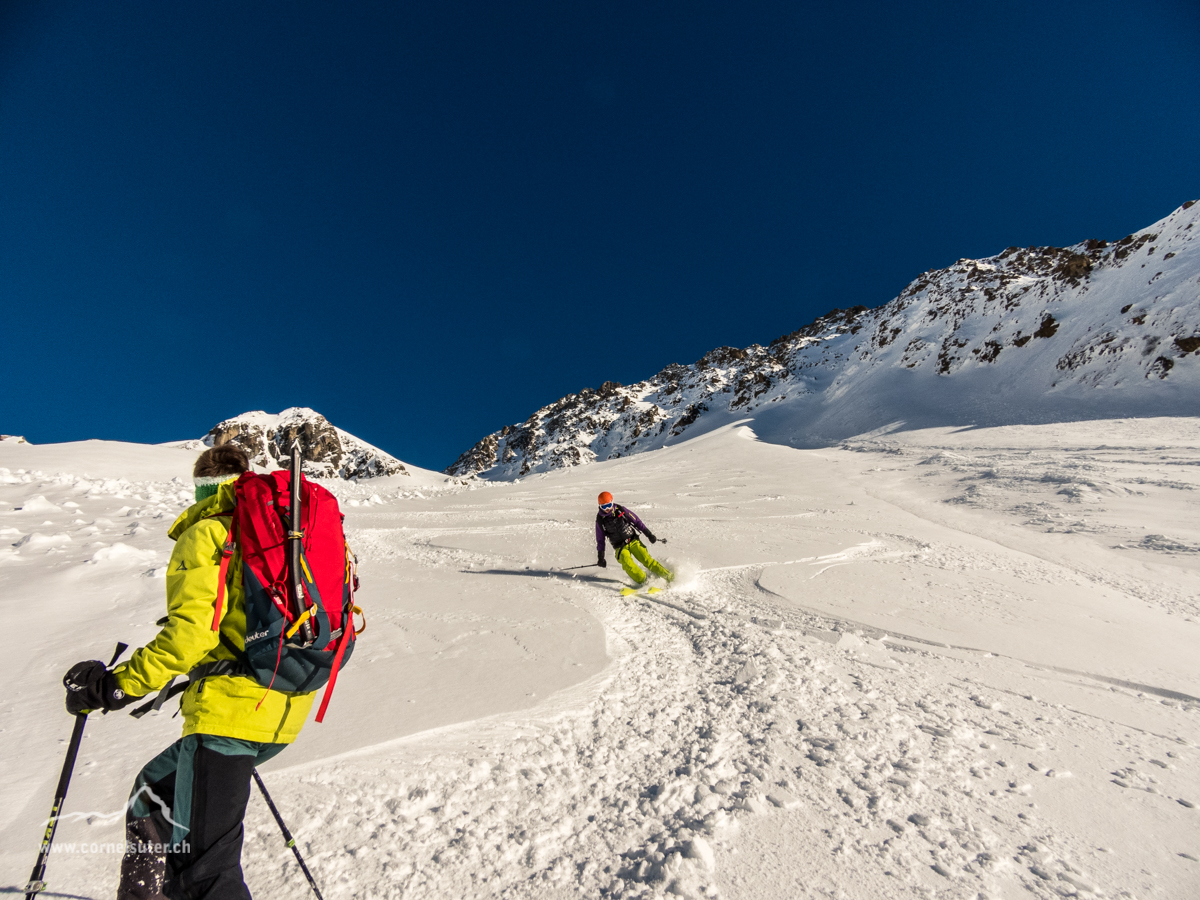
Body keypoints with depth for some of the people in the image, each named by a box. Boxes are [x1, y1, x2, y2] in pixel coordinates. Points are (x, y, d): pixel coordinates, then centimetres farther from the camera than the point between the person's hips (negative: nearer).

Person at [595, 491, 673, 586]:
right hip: (620, 547, 0)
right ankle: (644, 582, -24)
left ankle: (669, 576, -9)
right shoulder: (600, 520, -3)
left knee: (646, 559, -15)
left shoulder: (620, 510, -5)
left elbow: (636, 521, 2)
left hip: (633, 541, 0)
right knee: (627, 563, -28)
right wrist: (600, 557, 4)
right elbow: (600, 540, 7)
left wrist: (649, 534, 0)